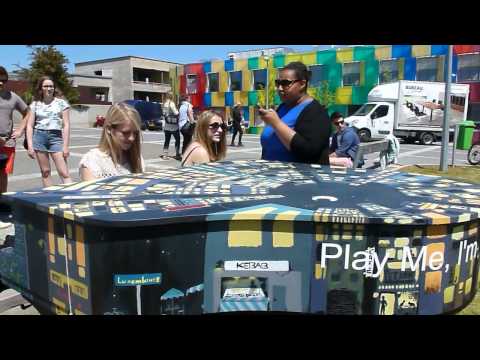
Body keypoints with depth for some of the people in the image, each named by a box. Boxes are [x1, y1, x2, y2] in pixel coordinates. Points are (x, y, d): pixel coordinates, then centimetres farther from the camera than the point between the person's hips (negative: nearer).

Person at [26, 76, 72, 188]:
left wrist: (65, 146, -7)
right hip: (39, 137, 2)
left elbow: (66, 125, -1)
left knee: (64, 173, -9)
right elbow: (30, 126, 7)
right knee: (45, 171, 6)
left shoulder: (61, 103, 3)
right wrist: (30, 146, -2)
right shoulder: (35, 104, 9)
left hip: (56, 137, -2)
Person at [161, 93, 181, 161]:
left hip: (167, 126, 6)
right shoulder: (171, 103, -13)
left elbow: (164, 114, 8)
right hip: (173, 125, -6)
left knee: (167, 140, 9)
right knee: (177, 139, 5)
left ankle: (165, 154, 6)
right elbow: (176, 113, -16)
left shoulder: (165, 104, 6)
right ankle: (177, 154, 5)